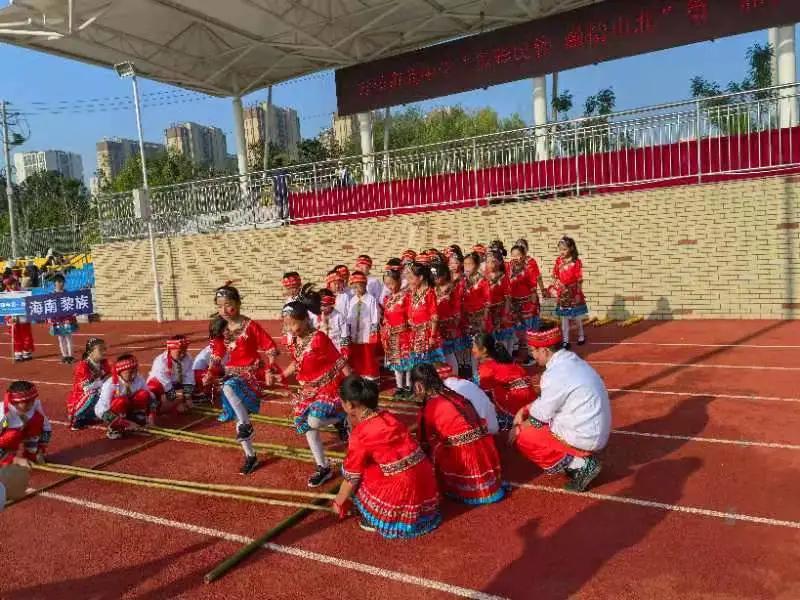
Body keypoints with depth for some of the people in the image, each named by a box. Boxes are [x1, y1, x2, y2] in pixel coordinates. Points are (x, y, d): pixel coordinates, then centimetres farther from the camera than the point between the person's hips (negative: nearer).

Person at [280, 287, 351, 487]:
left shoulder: (319, 339, -24)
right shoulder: (295, 341, -1)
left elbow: (340, 362, -19)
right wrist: (282, 376, 7)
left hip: (329, 387, -8)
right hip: (308, 389, 8)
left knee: (314, 422, -25)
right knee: (307, 427, 8)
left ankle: (339, 419, 9)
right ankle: (324, 468, 23)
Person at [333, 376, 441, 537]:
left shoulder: (360, 435, -13)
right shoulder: (388, 417, 6)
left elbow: (351, 479, -2)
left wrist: (338, 502, 16)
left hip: (405, 494, -7)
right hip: (426, 486, 7)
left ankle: (373, 519, 12)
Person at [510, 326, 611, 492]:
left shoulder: (556, 374, -24)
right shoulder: (571, 359, 3)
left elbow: (539, 418, -13)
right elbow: (547, 399, 15)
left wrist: (518, 428, 3)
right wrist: (523, 410, 11)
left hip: (584, 439, -9)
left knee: (521, 437, -3)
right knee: (529, 416, 16)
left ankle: (581, 466, -2)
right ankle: (580, 459, 11)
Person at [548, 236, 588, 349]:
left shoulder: (576, 262, -13)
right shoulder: (559, 261, -3)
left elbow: (579, 280, -9)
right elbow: (555, 277, 3)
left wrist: (578, 294, -9)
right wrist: (554, 288, -7)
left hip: (573, 293, -2)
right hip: (562, 294, 3)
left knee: (577, 317, 14)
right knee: (564, 318, 7)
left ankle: (581, 335, 36)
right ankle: (565, 340, 14)